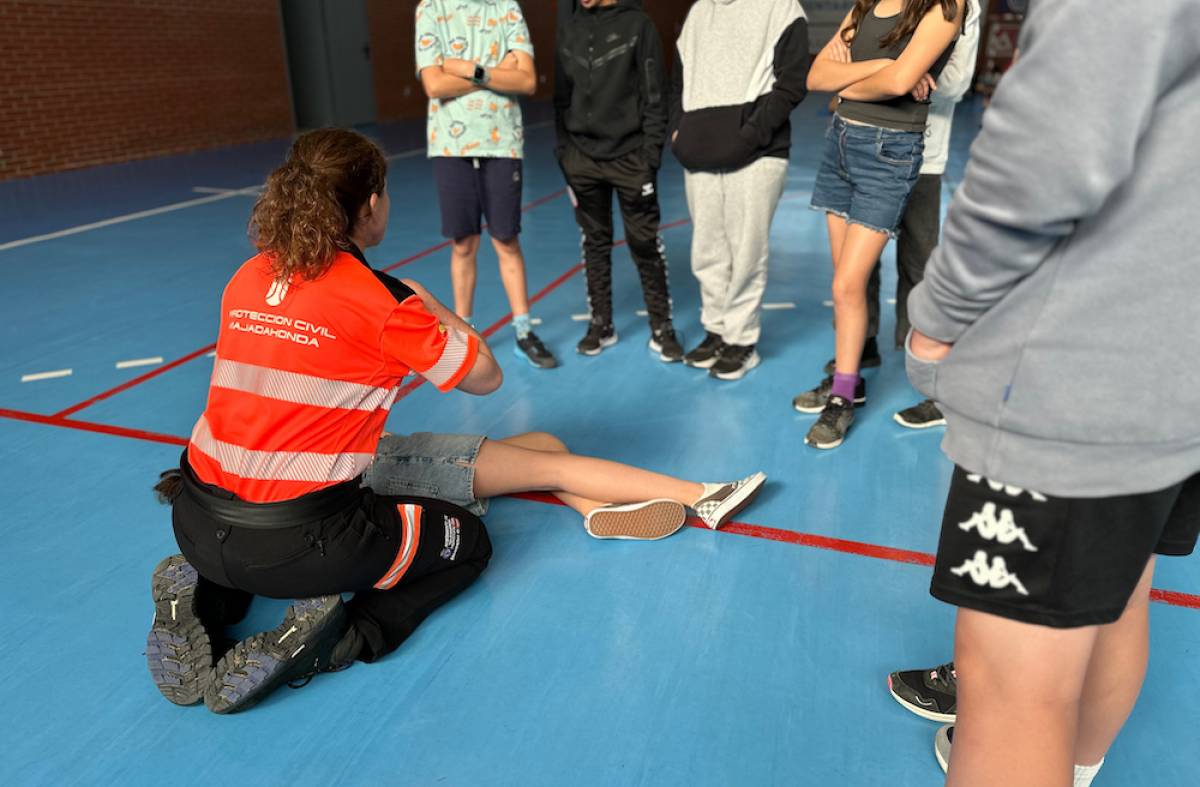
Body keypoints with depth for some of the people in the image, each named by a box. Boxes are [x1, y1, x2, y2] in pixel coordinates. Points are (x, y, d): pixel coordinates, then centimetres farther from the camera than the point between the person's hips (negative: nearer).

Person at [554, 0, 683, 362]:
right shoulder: (569, 31, 9)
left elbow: (655, 94, -5)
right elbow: (562, 96, 13)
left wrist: (651, 152, -10)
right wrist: (563, 149, 7)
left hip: (629, 157, -3)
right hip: (582, 158, 4)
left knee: (645, 244, -1)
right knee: (595, 242, 10)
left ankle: (661, 328, 9)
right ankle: (600, 324, 21)